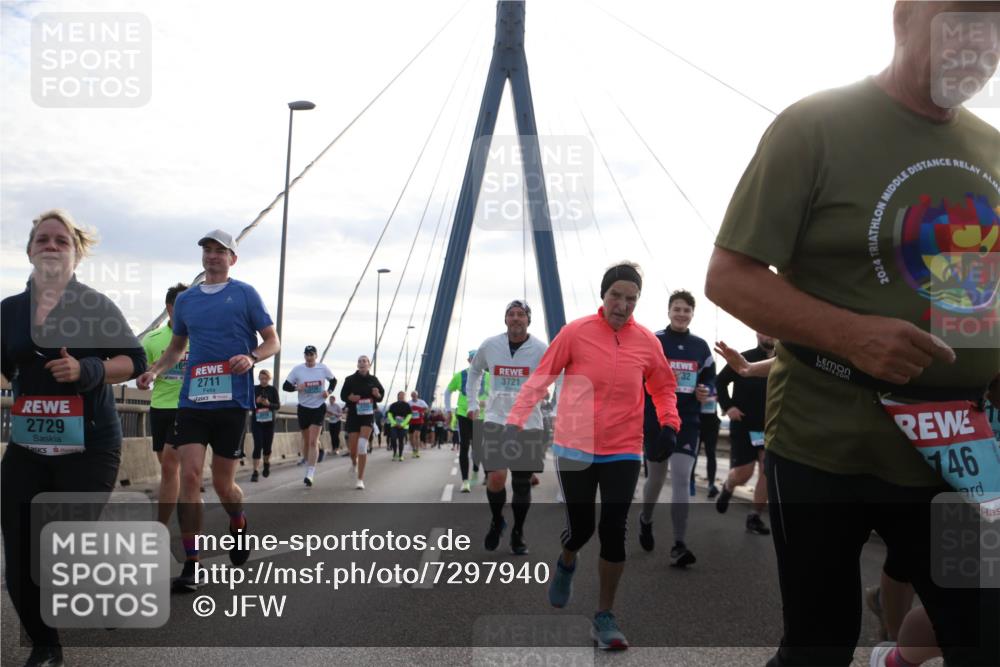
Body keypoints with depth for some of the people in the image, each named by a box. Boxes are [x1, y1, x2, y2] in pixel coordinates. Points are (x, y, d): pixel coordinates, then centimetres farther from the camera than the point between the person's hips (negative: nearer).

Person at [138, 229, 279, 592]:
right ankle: (191, 565, -2)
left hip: (232, 400, -3)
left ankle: (239, 526, 38)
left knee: (223, 483, 4)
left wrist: (251, 357, -18)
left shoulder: (245, 293, 2)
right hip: (192, 399, 3)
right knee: (189, 474, -10)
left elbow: (272, 341, 2)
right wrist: (153, 370, 8)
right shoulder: (185, 300, 13)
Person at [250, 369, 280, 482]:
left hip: (269, 422, 1)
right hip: (256, 421, -1)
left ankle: (267, 464, 37)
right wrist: (256, 401, -19)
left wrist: (269, 404, -21)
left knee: (267, 446, 7)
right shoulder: (254, 389, 0)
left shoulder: (273, 389, 0)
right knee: (258, 446, -10)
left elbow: (278, 405, -3)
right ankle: (256, 471, -7)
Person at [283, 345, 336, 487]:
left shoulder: (323, 368, -2)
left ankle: (310, 474, -15)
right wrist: (297, 387, -20)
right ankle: (310, 468, 29)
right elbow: (285, 386, 0)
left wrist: (329, 391, -6)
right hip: (304, 408, 2)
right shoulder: (297, 369, -2)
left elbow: (333, 381, 13)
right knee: (306, 441, 11)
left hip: (319, 407, -2)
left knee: (313, 441, -11)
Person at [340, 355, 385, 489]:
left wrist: (377, 394, -12)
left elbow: (381, 396, 11)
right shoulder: (350, 379, -2)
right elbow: (343, 395, 6)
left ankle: (360, 479, -10)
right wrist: (350, 397, -16)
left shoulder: (373, 380, 1)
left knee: (362, 445, -15)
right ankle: (354, 463, 41)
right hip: (353, 414, 1)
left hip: (368, 415, -1)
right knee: (353, 447, 1)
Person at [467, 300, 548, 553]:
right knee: (495, 478, -15)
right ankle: (496, 521, 14)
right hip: (496, 421, 0)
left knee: (522, 483, 6)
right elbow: (474, 371, 20)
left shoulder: (541, 350, -6)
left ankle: (517, 534, 26)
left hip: (528, 425, 0)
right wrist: (472, 404, 15)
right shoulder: (490, 346, 0)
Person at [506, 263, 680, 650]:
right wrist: (516, 419, -10)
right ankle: (566, 564, 42)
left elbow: (663, 387, 15)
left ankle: (605, 617, 13)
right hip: (574, 448, -1)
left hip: (623, 452, 1)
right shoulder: (575, 332, -7)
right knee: (580, 526, 5)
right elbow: (541, 378, -3)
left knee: (614, 532, -3)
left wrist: (669, 422, -1)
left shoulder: (647, 341, 1)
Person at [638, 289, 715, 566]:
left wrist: (705, 391, -4)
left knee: (681, 480, -10)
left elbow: (710, 377, 16)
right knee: (656, 478, 13)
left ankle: (678, 547, -8)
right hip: (655, 422, -1)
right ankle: (645, 520, 44)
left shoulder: (701, 346, 6)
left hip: (688, 422, 2)